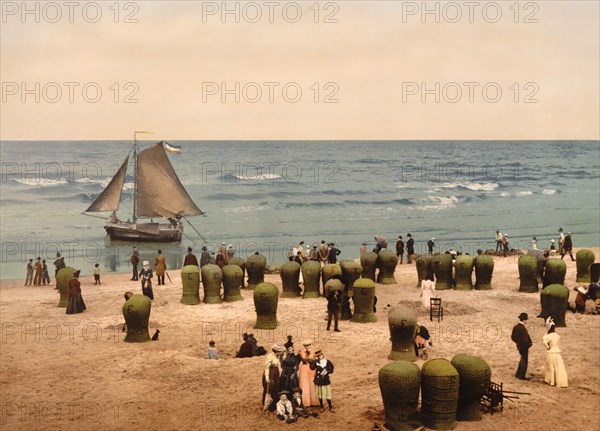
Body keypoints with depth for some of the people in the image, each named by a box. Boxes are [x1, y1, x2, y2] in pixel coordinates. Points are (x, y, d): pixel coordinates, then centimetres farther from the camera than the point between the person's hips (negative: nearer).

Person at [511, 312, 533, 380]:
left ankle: (518, 374, 33)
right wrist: (529, 344, -10)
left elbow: (512, 337, 8)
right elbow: (525, 339, -26)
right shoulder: (523, 328, -27)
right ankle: (521, 376, 16)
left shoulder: (516, 327, 0)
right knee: (524, 361, 6)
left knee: (522, 360, 25)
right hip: (524, 347, -8)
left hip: (519, 346, 9)